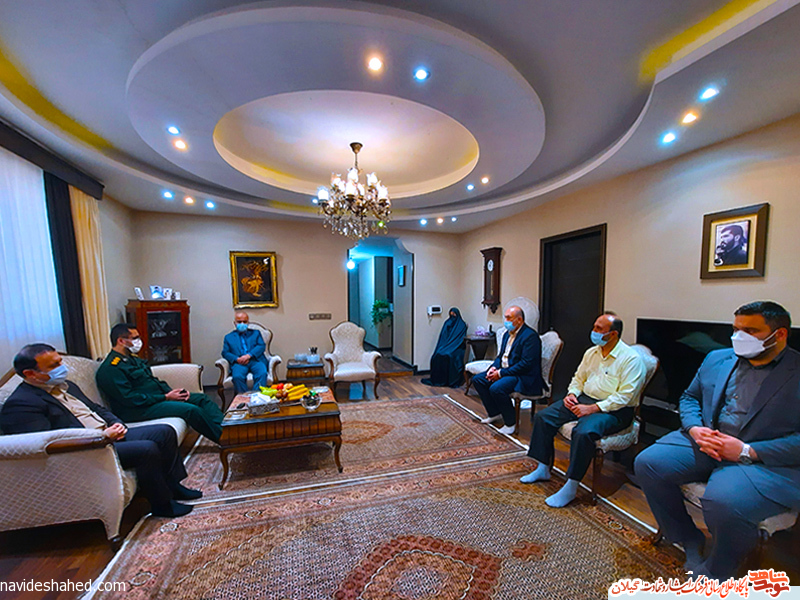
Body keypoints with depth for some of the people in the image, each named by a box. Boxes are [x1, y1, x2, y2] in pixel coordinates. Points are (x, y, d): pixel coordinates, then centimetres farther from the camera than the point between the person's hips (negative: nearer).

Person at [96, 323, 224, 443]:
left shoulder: (132, 358, 16)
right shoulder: (111, 369, -15)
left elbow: (153, 380, 18)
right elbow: (129, 399, -21)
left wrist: (172, 391, 1)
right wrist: (165, 397, -19)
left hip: (159, 396, 10)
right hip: (139, 410, -10)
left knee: (202, 398, -3)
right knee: (192, 410, -26)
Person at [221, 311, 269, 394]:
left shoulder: (255, 333, 23)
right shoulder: (229, 337, 24)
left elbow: (262, 346, 8)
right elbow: (225, 353, 11)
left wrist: (249, 355, -10)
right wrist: (237, 359, -10)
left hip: (255, 360, 0)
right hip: (239, 362, 0)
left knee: (262, 373, -33)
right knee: (237, 376, -34)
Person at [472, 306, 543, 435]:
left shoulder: (530, 336, -17)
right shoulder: (507, 333, 12)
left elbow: (526, 364, -23)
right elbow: (500, 356, 18)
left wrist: (501, 373, -21)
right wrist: (494, 367, -3)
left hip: (525, 377, -9)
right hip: (503, 370, 10)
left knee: (496, 388, -32)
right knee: (477, 379, 0)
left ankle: (510, 422, -6)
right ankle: (495, 413, 14)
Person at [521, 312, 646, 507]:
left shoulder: (631, 359, -12)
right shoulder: (591, 352, 10)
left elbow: (624, 396, -18)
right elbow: (578, 378, 18)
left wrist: (592, 408, -24)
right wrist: (572, 394, -3)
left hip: (614, 410, -7)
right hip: (583, 399, 7)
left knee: (584, 432, -35)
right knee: (543, 416, -6)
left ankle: (571, 488, -18)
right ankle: (543, 469, 7)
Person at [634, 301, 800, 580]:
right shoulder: (717, 358, 11)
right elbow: (689, 397, 15)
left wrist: (748, 451, -18)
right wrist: (694, 429, -4)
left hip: (766, 460, -5)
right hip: (705, 442, 5)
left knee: (723, 501, -32)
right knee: (647, 463, -15)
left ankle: (716, 574, 1)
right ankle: (689, 540, 10)